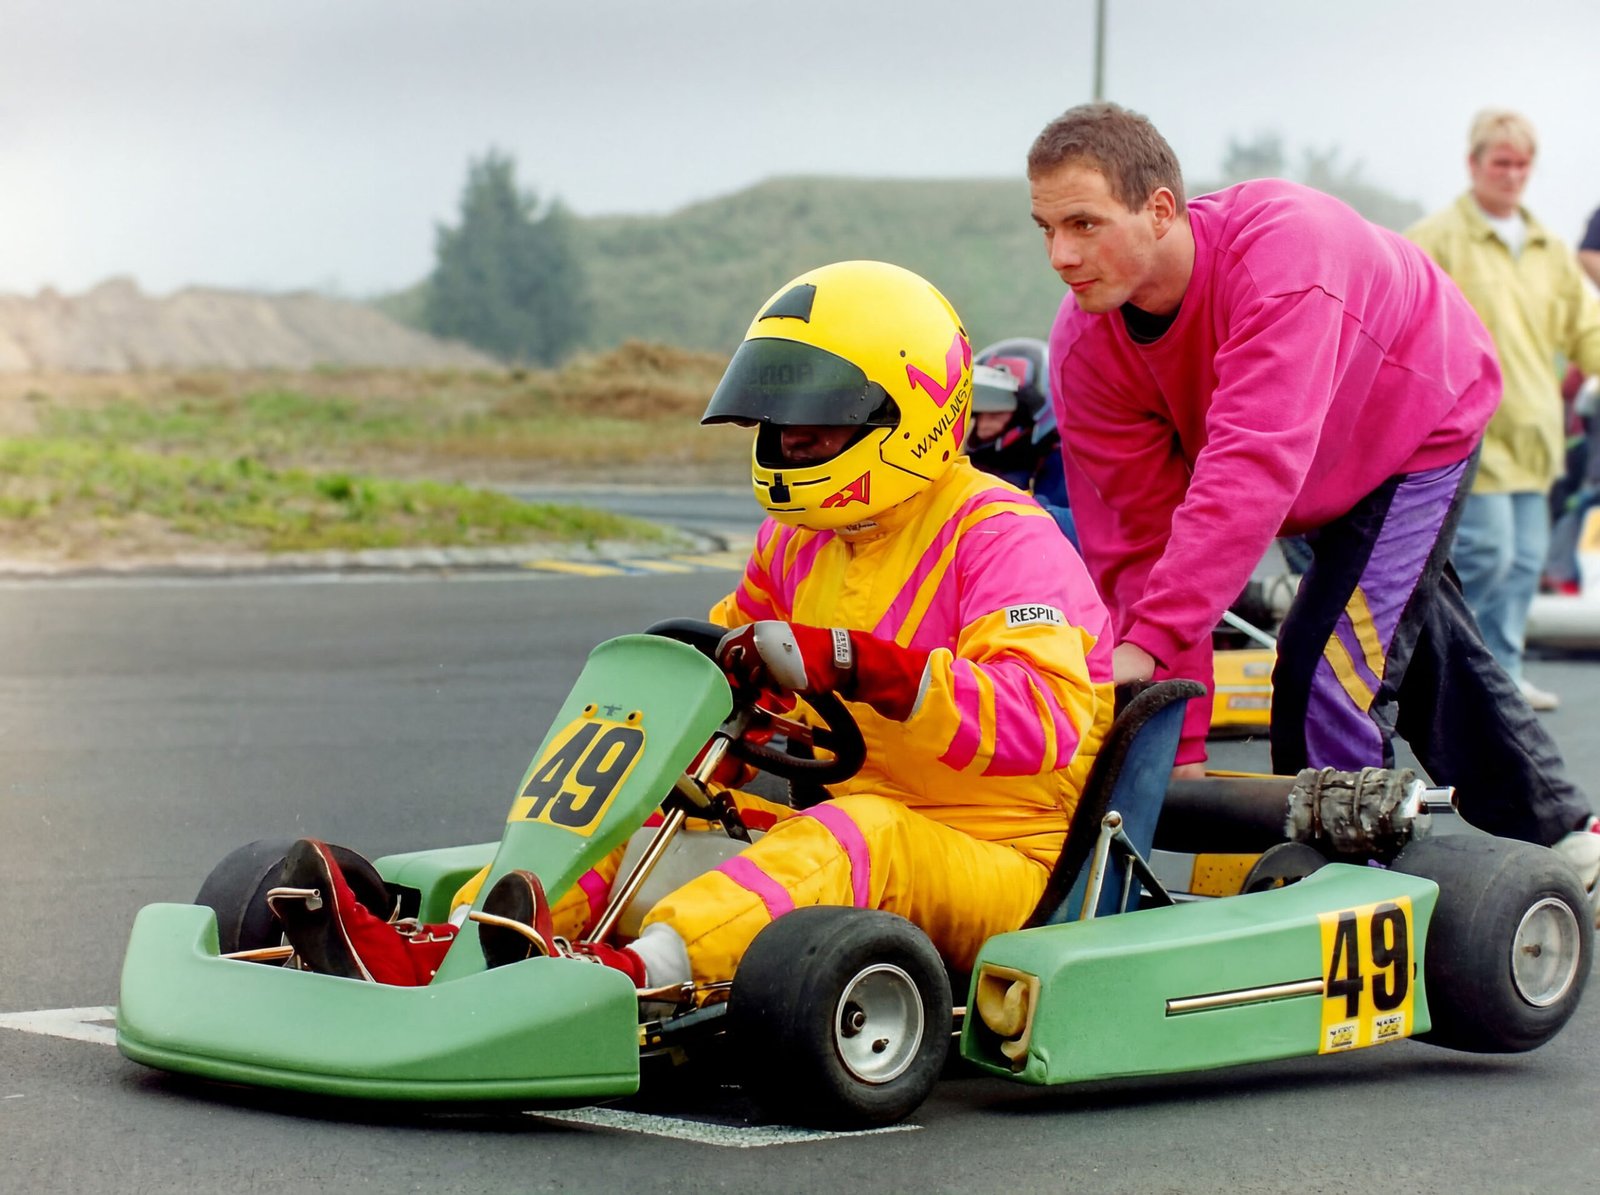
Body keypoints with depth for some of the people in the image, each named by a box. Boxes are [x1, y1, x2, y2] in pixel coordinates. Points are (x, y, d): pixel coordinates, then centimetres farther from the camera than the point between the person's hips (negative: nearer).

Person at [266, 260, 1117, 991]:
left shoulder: (1000, 536, -11)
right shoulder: (796, 541, 14)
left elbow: (1046, 715, -27)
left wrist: (851, 665, -37)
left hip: (1001, 865, -7)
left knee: (866, 832, -37)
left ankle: (627, 975, -61)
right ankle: (423, 958, -32)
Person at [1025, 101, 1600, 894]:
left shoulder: (1282, 249, -45)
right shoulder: (1086, 349, -26)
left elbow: (1252, 471, -53)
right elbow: (1137, 542, -25)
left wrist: (1148, 643, -58)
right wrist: (1179, 749, -28)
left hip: (1423, 418, -7)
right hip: (1333, 479, 7)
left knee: (1326, 671, -20)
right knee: (1424, 652, 23)